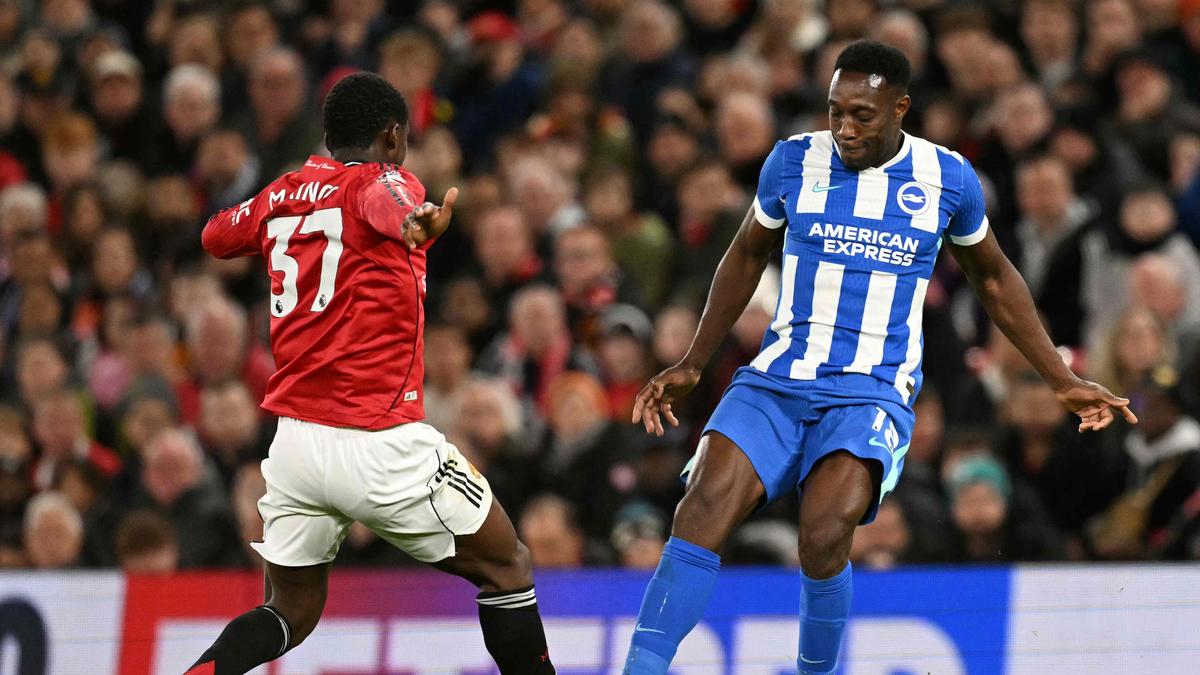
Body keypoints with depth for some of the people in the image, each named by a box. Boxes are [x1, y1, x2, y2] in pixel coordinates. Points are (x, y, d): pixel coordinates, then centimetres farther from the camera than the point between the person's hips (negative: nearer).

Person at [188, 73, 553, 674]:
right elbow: (391, 206, -33)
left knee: (292, 611, 18)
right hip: (379, 442, -6)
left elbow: (215, 237, 31)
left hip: (295, 439, 6)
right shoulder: (381, 183, -6)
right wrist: (416, 226, -56)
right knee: (507, 569, 12)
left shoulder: (284, 194, 10)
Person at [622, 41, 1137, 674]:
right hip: (775, 381, 2)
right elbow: (748, 255, 20)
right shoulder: (794, 161, 3)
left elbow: (993, 278, 18)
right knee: (704, 506, -24)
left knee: (824, 536, -28)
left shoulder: (948, 178, 1)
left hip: (873, 391, -2)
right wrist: (691, 365, 22)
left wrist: (1063, 381, 18)